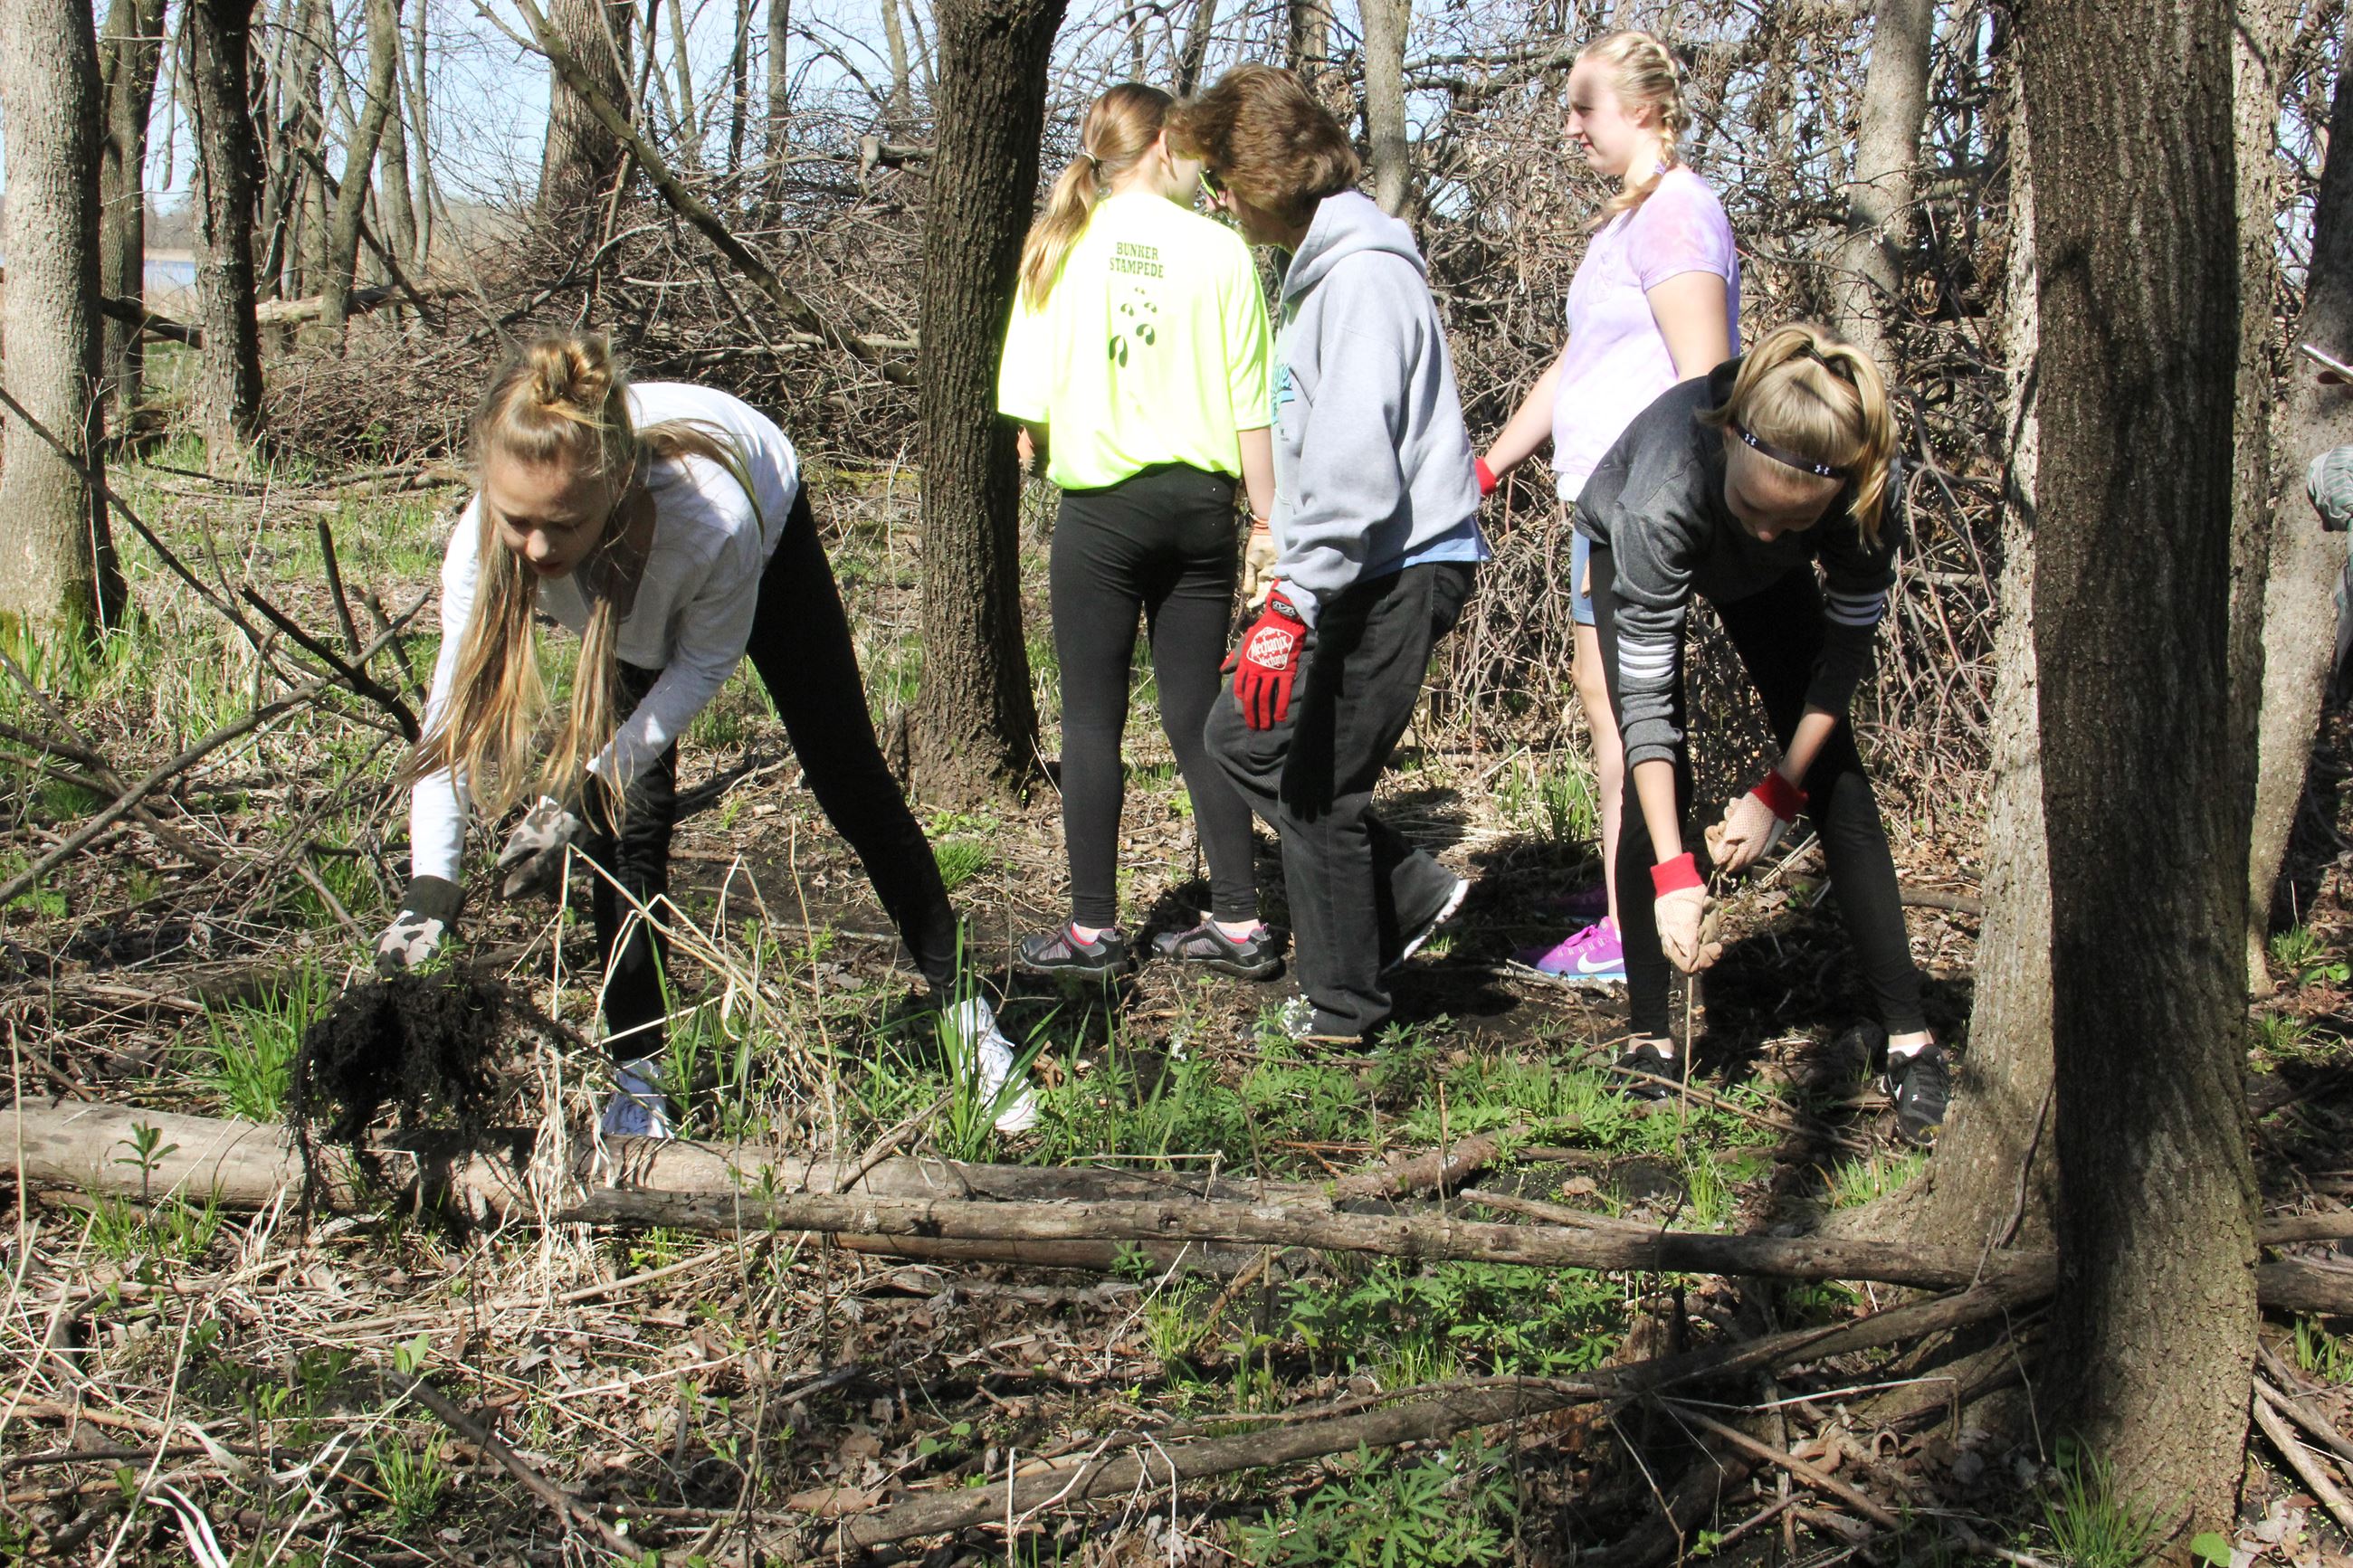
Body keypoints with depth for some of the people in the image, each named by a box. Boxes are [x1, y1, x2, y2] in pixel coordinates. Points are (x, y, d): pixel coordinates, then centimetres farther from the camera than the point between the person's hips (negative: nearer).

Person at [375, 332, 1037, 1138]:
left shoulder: (716, 516, -48)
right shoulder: (484, 541, -41)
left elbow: (705, 664, -28)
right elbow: (454, 713, -32)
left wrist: (583, 788, -33)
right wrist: (428, 890, -43)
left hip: (771, 522, -2)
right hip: (630, 602, 2)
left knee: (847, 777, 7)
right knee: (630, 817, -10)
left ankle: (966, 1015, 22)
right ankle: (639, 1077, 3)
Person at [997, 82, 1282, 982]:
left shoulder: (1063, 244, 0)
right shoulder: (1219, 250, 0)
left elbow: (1029, 406, -2)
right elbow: (1251, 405, -1)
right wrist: (1271, 525, 6)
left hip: (1102, 504, -2)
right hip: (1202, 503, 2)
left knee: (1092, 717, 4)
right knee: (1196, 715, 9)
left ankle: (1093, 931, 5)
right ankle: (1238, 923, 9)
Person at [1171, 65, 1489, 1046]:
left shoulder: (1365, 273, -17)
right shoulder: (1324, 266, 17)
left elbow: (1353, 459, -26)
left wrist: (1293, 607, -28)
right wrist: (1294, 586, 20)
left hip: (1397, 572, -11)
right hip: (1363, 574, 11)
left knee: (1317, 789, -3)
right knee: (1244, 735, 14)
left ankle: (1342, 1006, 12)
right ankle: (1410, 894, 17)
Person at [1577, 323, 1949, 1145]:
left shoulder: (1873, 489, -38)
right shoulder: (1665, 495, -46)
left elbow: (1849, 639, -21)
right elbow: (1645, 694, -41)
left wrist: (1779, 793, -21)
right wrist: (1673, 875, -44)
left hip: (1764, 584, 2)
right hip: (1627, 549, -2)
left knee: (1835, 775, -6)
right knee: (1657, 776, -16)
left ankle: (1912, 1042, -5)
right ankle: (1649, 1038, -7)